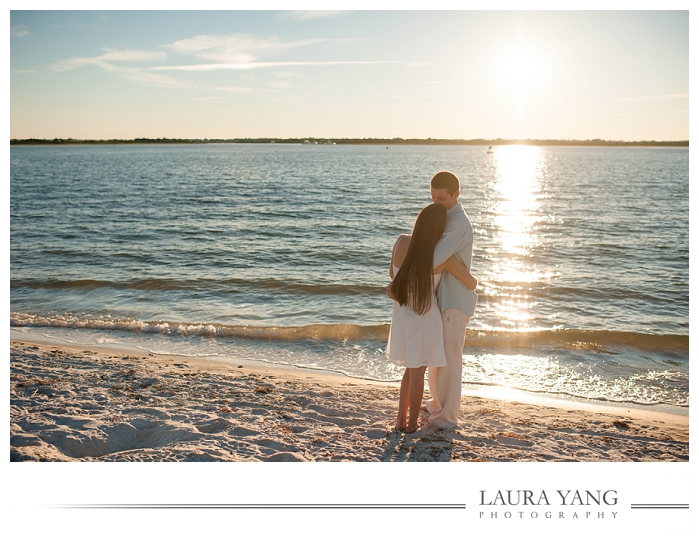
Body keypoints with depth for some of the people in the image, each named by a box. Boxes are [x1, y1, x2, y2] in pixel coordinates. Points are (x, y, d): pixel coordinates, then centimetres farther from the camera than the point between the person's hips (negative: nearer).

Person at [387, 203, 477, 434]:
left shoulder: (401, 242, -10)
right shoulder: (443, 258, -17)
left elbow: (392, 274, 6)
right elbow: (472, 283, -4)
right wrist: (472, 282, 20)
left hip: (401, 315, 4)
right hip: (425, 317, -4)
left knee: (411, 369, 21)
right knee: (417, 371, 9)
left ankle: (401, 419, 22)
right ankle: (412, 423, 19)